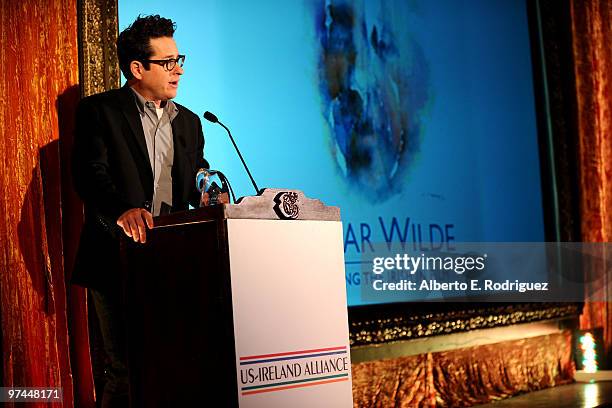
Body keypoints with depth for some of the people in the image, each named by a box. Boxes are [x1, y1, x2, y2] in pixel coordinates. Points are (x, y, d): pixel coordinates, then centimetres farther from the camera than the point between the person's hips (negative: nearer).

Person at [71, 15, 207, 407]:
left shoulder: (188, 122, 19)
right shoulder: (99, 110, 0)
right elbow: (90, 174, -13)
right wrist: (122, 210, -32)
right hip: (119, 261, -5)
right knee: (127, 371, -5)